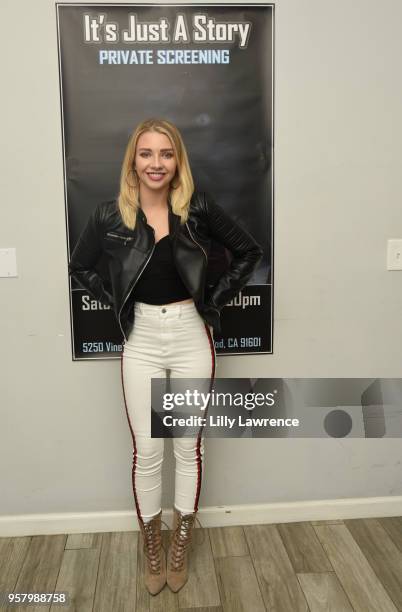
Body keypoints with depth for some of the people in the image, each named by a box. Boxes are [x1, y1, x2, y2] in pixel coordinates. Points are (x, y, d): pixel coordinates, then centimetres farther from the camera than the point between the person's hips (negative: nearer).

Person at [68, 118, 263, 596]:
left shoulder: (199, 208, -5)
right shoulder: (110, 215, -4)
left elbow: (248, 252, 4)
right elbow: (80, 267, 11)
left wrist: (215, 300, -1)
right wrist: (116, 303, 1)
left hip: (191, 336, 0)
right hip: (141, 340, 0)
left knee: (189, 445, 11)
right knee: (146, 450, 8)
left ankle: (180, 547, 34)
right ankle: (152, 548, 33)